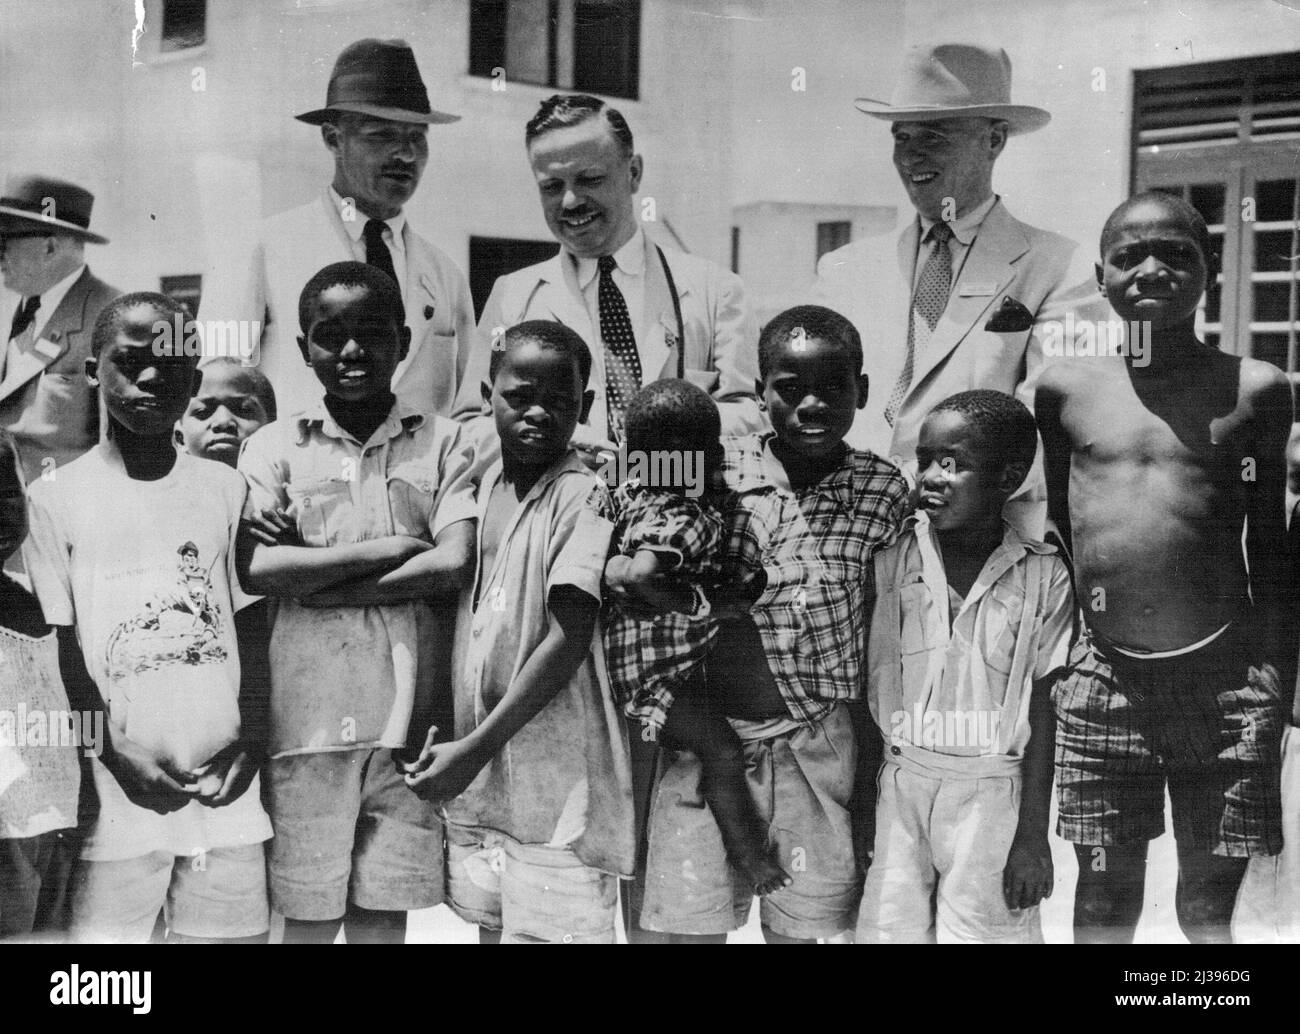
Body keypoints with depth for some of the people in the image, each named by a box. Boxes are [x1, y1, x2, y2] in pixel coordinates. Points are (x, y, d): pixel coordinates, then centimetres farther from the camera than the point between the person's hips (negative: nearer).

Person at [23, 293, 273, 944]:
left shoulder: (225, 489, 7)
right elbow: (59, 648, -1)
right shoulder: (58, 498, 0)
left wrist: (251, 737, -3)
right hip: (119, 789, -2)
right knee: (103, 933, -1)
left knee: (234, 930, 7)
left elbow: (251, 627, 9)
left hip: (223, 785, 2)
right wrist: (117, 753, -9)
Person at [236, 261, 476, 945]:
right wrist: (384, 549, -8)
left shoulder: (443, 441, 6)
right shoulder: (274, 446, 6)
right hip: (307, 710, 0)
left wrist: (311, 573, -7)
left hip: (408, 710, 0)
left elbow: (454, 563, -7)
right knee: (307, 910, 4)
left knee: (386, 908, 6)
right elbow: (255, 570, -6)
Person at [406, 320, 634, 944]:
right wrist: (458, 750, 8)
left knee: (549, 929, -4)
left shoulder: (582, 496, -12)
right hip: (476, 773, 7)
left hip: (557, 778, -7)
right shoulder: (482, 483, 9)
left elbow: (568, 640, -17)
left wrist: (477, 747, -18)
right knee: (491, 926, 15)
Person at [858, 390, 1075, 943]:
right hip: (900, 787, 1)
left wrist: (1033, 834, -3)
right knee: (891, 927, 5)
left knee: (979, 930, 4)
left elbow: (1042, 710, -3)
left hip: (993, 793, -1)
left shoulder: (1044, 578, -5)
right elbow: (869, 682, 3)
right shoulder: (892, 559, -3)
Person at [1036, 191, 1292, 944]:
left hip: (1224, 678, -1)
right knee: (1106, 895, 11)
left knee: (1210, 902, 8)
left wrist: (1279, 686, 5)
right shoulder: (1066, 388, 4)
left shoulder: (1254, 389, 1)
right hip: (1102, 677, 1)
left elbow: (1271, 556, 7)